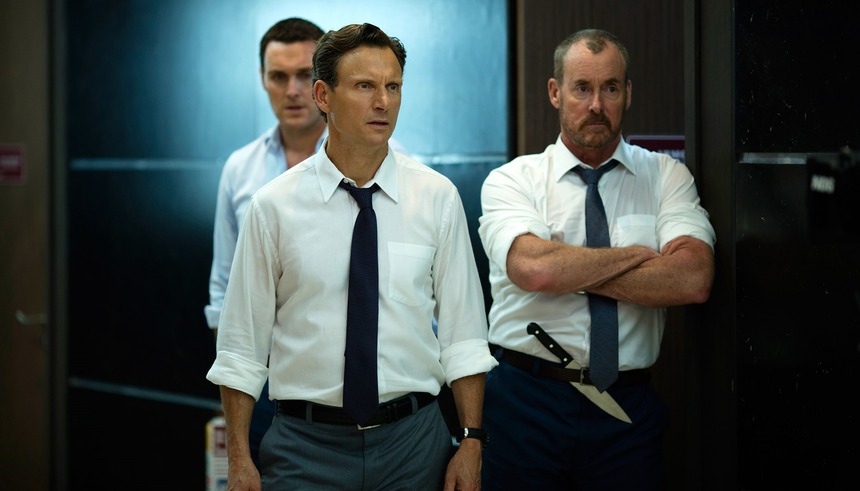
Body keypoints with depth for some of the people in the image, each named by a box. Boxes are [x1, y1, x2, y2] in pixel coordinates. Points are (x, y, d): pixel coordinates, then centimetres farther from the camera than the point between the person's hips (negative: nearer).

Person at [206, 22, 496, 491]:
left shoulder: (438, 197, 1)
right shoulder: (273, 206, -3)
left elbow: (463, 337, 2)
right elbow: (241, 348, -1)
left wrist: (471, 441, -4)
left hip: (414, 439, 2)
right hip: (305, 443, -1)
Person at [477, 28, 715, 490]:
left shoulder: (666, 177, 4)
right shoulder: (510, 181, 0)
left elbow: (693, 279, -13)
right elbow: (532, 269, -21)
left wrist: (569, 269, -13)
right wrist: (638, 254, -10)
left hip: (626, 409, 1)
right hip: (525, 402, -1)